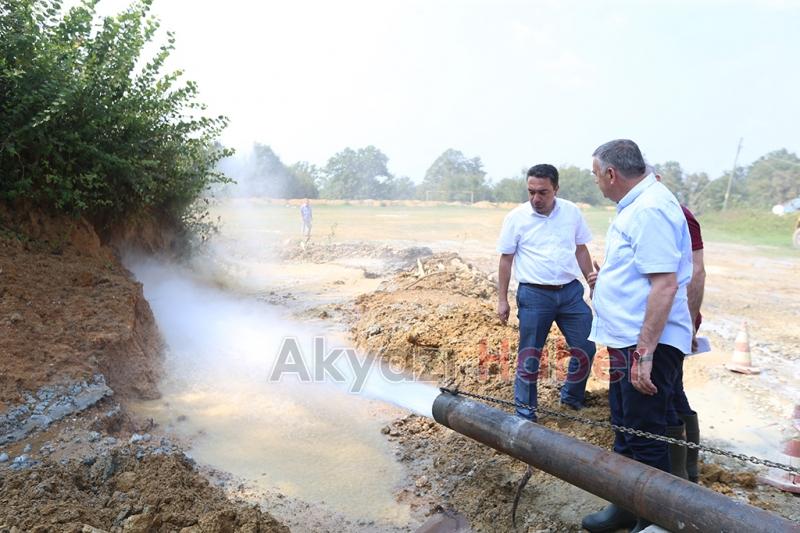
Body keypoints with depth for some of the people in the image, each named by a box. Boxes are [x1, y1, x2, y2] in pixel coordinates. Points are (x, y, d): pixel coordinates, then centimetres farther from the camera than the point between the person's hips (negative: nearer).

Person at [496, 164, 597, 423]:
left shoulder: (572, 212, 1)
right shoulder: (516, 217, -6)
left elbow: (581, 250, 12)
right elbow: (506, 259, -1)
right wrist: (502, 300, -2)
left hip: (571, 291, 3)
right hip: (534, 295, -3)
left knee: (586, 349, 8)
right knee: (529, 357, 4)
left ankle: (571, 398, 32)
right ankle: (525, 413, 19)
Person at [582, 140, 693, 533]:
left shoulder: (650, 209, -19)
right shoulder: (636, 205, 14)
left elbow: (665, 283, -26)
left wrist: (645, 353, -27)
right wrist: (607, 278, 16)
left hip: (648, 344, -11)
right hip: (627, 339, 11)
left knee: (644, 436, 0)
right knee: (625, 427, 19)